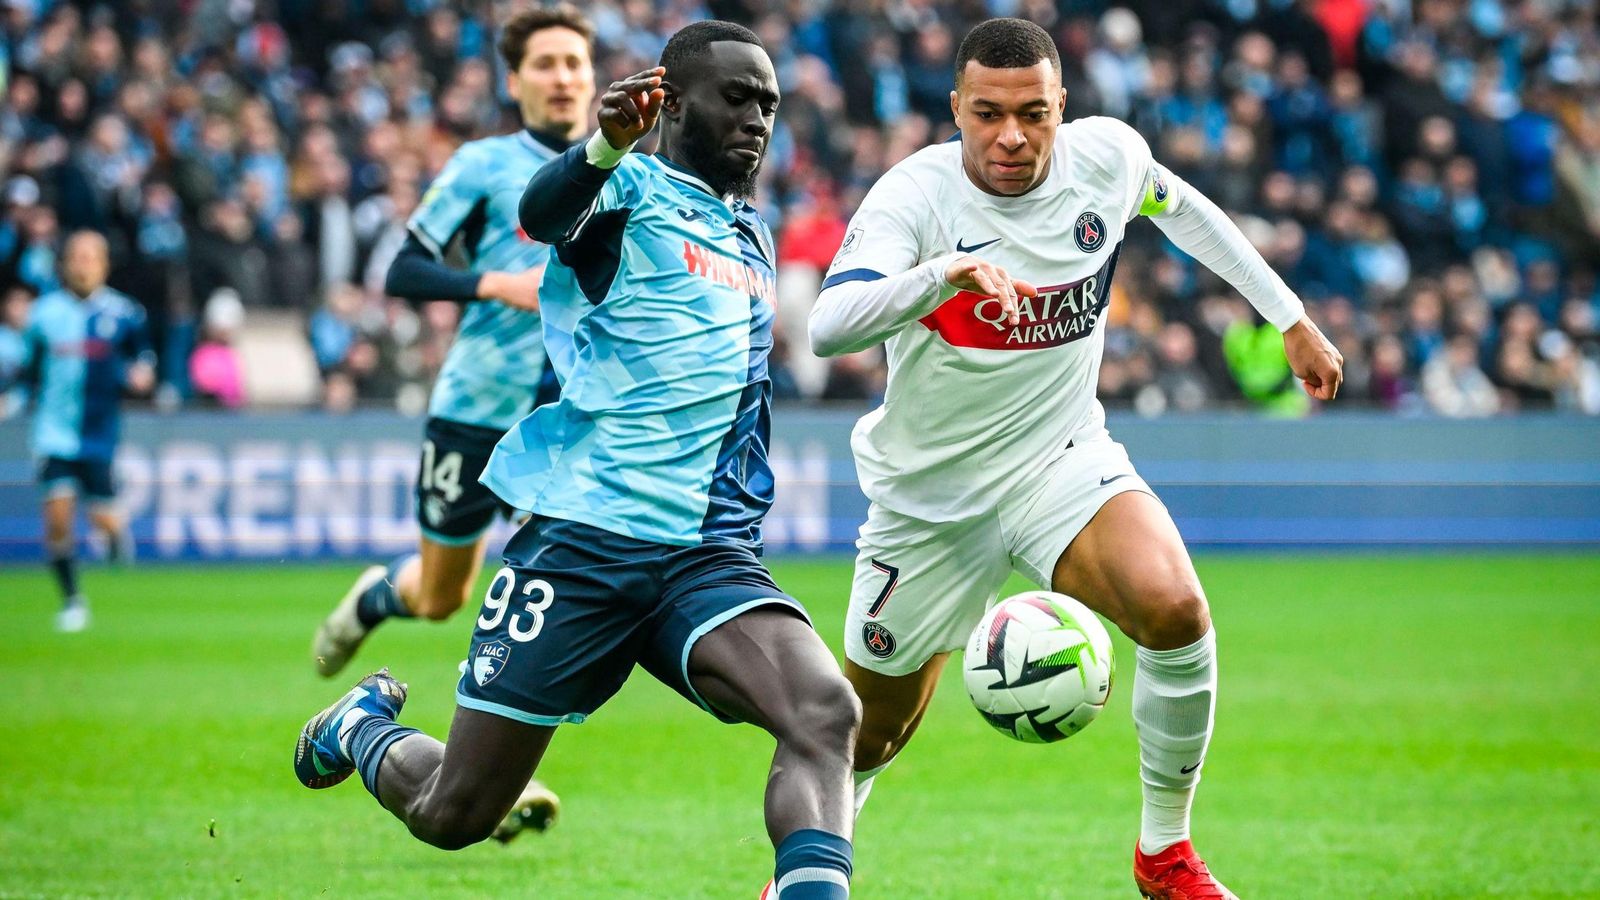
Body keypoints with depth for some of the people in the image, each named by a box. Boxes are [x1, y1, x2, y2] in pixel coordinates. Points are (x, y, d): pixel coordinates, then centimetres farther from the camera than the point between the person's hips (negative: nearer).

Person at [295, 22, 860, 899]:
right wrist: (605, 147, -51)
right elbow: (541, 211, -31)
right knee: (451, 815, 5)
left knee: (826, 712, -26)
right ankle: (360, 726, 38)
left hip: (707, 553, 5)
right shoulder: (630, 188, -5)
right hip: (581, 538, -5)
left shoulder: (751, 237, 17)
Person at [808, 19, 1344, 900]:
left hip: (1064, 462, 2)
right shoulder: (914, 196, -23)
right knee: (872, 729, 12)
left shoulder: (1108, 156, -11)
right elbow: (827, 327, -39)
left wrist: (1291, 318, 18)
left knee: (1176, 610, -27)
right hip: (929, 493, -2)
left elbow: (1177, 205, 15)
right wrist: (945, 273, -56)